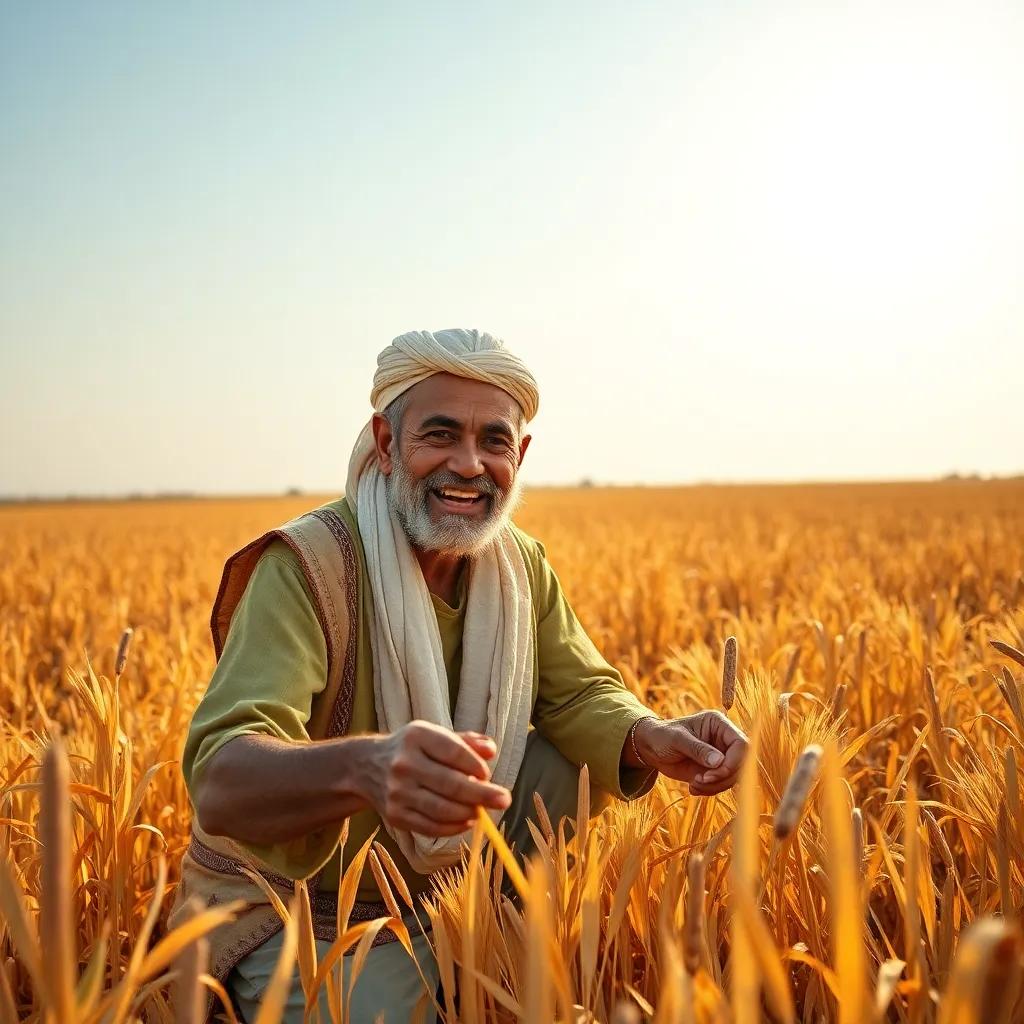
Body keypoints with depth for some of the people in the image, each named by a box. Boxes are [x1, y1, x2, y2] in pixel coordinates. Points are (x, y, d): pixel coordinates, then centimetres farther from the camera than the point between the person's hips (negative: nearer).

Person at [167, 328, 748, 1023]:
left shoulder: (521, 566, -2)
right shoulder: (304, 567, -24)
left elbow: (580, 695, -2)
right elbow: (218, 784, -35)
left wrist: (651, 738, -26)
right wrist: (364, 766, -57)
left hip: (446, 885, 6)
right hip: (292, 908, -5)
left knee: (587, 757, -8)